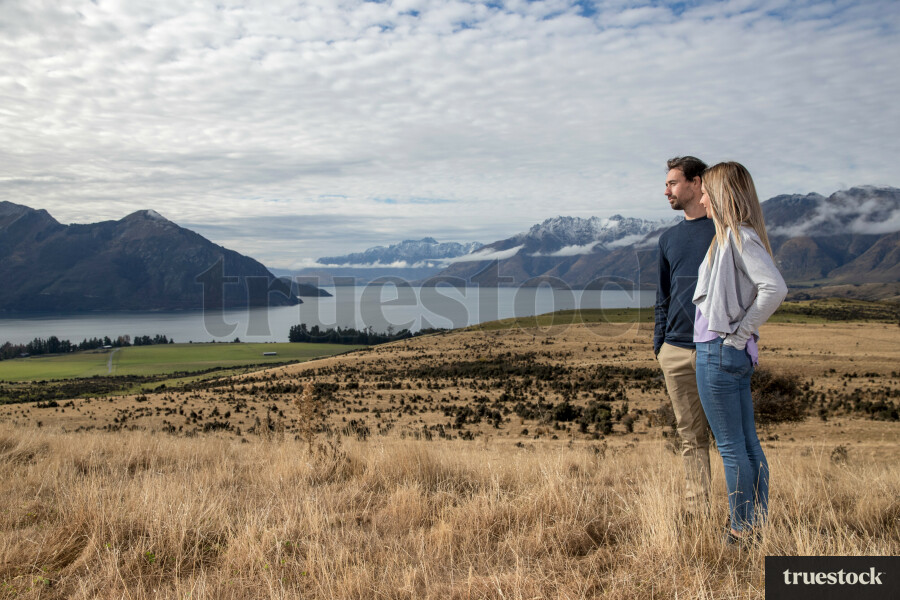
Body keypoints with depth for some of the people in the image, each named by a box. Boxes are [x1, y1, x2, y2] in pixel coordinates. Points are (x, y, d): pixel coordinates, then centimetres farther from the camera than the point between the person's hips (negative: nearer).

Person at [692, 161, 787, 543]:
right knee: (747, 443, 15)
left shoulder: (738, 237, -15)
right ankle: (758, 520, 26)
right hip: (733, 353, 10)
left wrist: (740, 332, -18)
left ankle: (742, 528, 13)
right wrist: (742, 337, 10)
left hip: (719, 351, -10)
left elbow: (775, 288, -27)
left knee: (730, 446, 1)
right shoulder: (734, 237, 13)